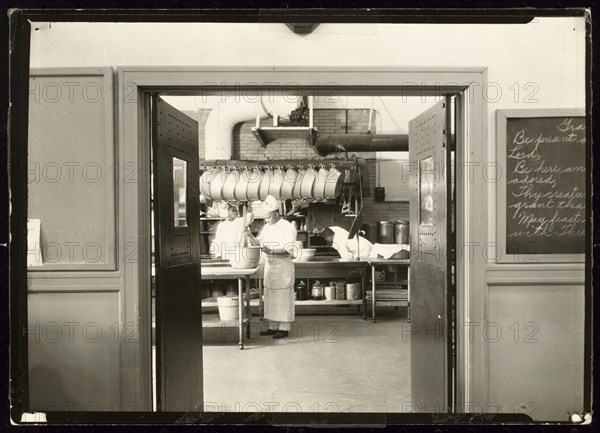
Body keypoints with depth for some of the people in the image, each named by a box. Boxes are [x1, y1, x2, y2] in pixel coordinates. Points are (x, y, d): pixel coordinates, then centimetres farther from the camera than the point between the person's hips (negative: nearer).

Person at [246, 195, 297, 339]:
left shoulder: (287, 227, -11)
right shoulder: (266, 227, 11)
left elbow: (288, 249, -17)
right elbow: (257, 242, 10)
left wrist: (271, 251, -27)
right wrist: (250, 235, -9)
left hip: (283, 268, -7)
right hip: (269, 267, 7)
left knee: (283, 298, -1)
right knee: (270, 298, 10)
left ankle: (284, 329, 6)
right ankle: (273, 327, 19)